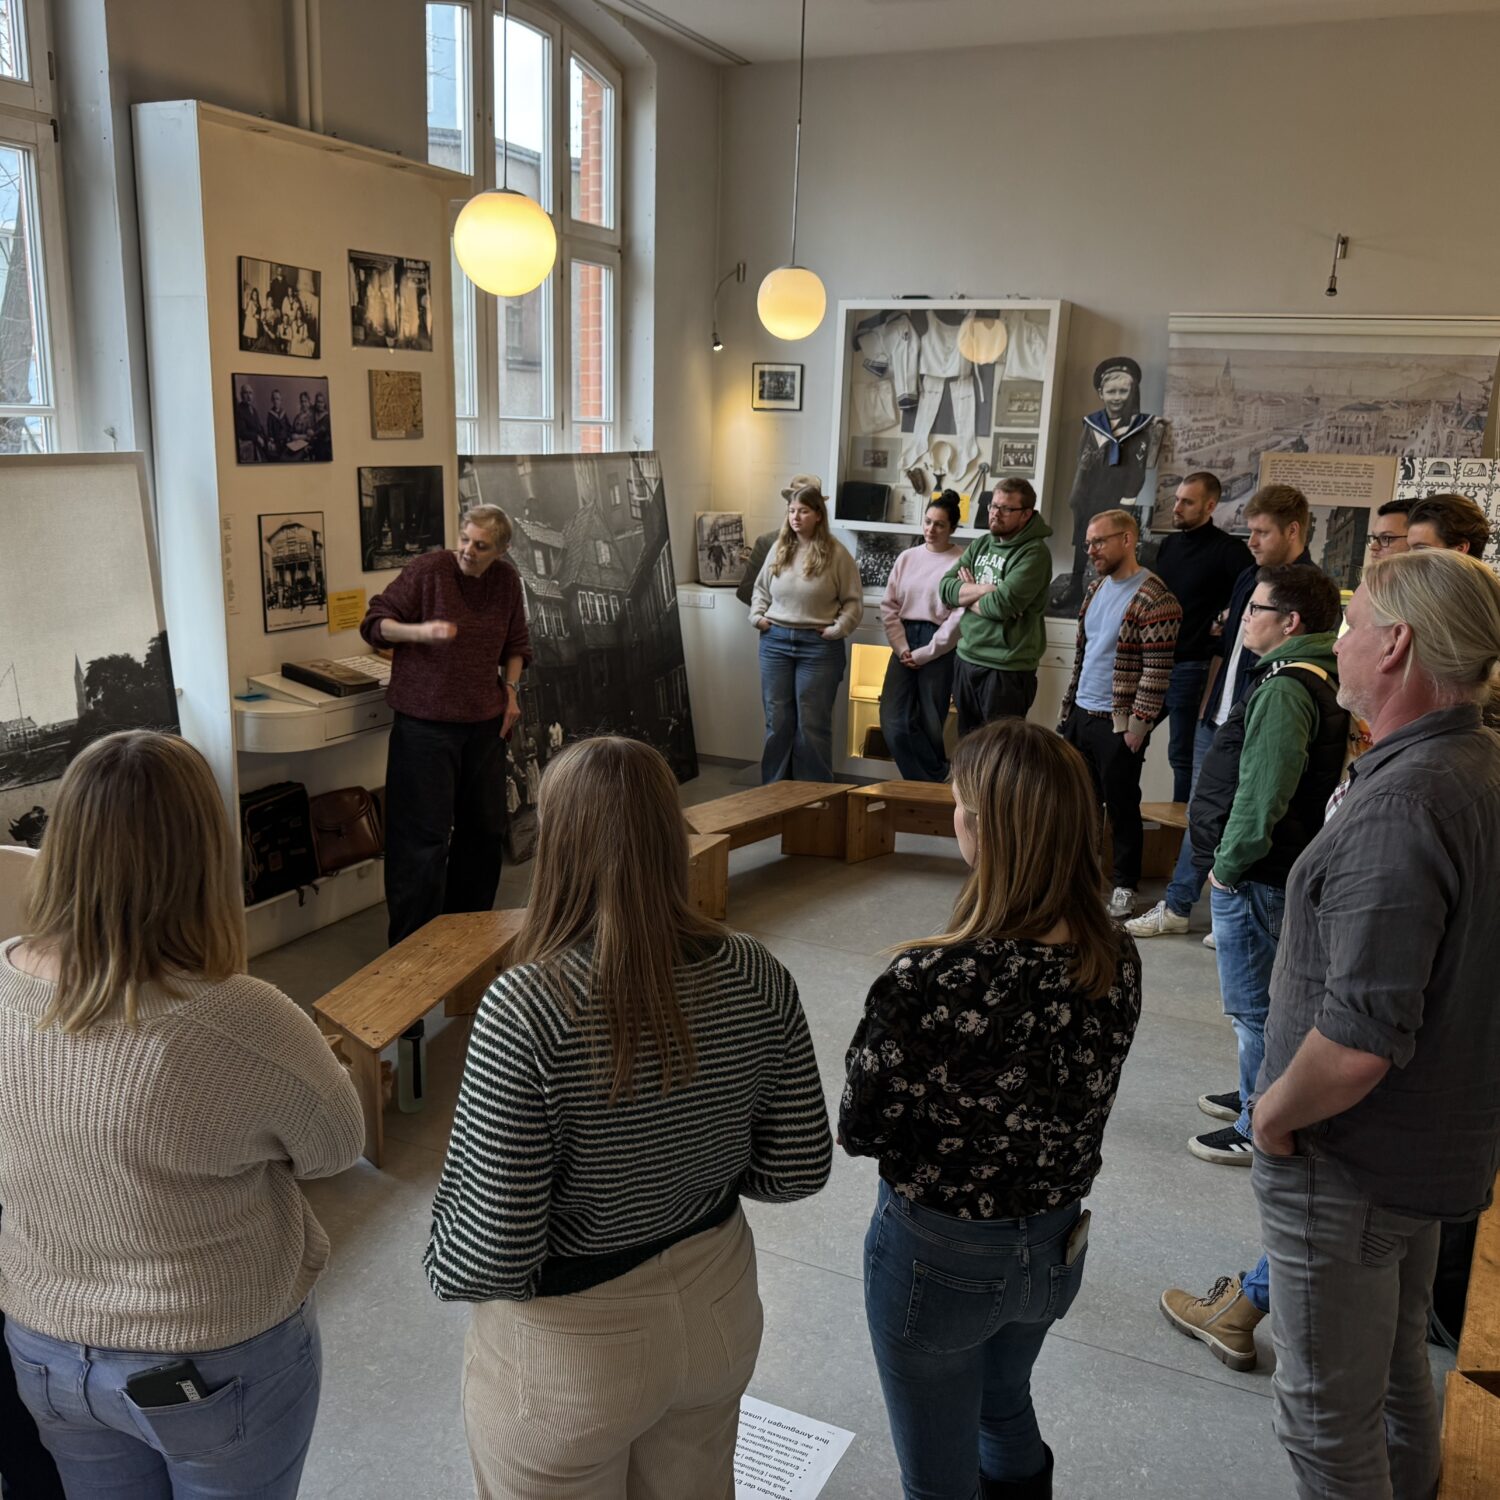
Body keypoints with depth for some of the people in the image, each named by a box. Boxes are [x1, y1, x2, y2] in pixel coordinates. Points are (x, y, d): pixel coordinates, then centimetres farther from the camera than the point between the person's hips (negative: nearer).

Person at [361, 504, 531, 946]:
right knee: (426, 835, -6)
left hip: (484, 722, 6)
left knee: (486, 827, 13)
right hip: (426, 722, -5)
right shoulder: (427, 569, -10)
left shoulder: (507, 580, 6)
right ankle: (412, 943, 3)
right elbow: (374, 623, -5)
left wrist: (511, 688, 7)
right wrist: (421, 631, -22)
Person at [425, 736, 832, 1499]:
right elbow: (797, 1170, -6)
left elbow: (492, 1256, -26)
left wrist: (444, 1268, -5)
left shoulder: (526, 1008, -31)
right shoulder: (755, 976, -16)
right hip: (719, 1307, 4)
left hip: (571, 1343, -4)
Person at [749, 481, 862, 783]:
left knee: (812, 724, 1)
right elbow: (760, 589, 20)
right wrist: (757, 616, 5)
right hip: (775, 642, 4)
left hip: (818, 646, -4)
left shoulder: (836, 553, -5)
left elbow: (854, 601, -2)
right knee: (777, 721, 10)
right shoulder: (778, 550, 8)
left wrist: (837, 629, -13)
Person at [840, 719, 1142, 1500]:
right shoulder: (1116, 959, -14)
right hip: (1058, 1245, 6)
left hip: (942, 1256, -5)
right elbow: (1075, 1096, 0)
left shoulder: (930, 983, -33)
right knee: (1006, 1406, 34)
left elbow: (859, 1129, -19)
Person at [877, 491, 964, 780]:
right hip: (904, 643, 5)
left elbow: (960, 616, -12)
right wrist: (901, 647, -4)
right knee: (893, 722, -3)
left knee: (931, 724, 4)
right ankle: (927, 784, 11)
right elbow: (889, 606, 9)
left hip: (939, 648, -4)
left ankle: (933, 785, 25)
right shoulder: (908, 557, 9)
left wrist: (924, 653, -11)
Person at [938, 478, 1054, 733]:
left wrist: (966, 595, -4)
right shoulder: (980, 544, 11)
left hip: (1007, 668, -7)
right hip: (967, 659, 7)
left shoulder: (1034, 552, -11)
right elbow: (946, 589, 2)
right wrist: (985, 589, -14)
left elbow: (1003, 604, -22)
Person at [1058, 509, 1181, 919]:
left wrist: (1138, 724, -17)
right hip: (1080, 715, 8)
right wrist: (1069, 705, 16)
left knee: (1121, 807, 4)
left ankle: (1124, 885, 18)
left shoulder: (1153, 599, -16)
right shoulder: (1096, 589, 11)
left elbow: (1157, 670, -17)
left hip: (1117, 724, -7)